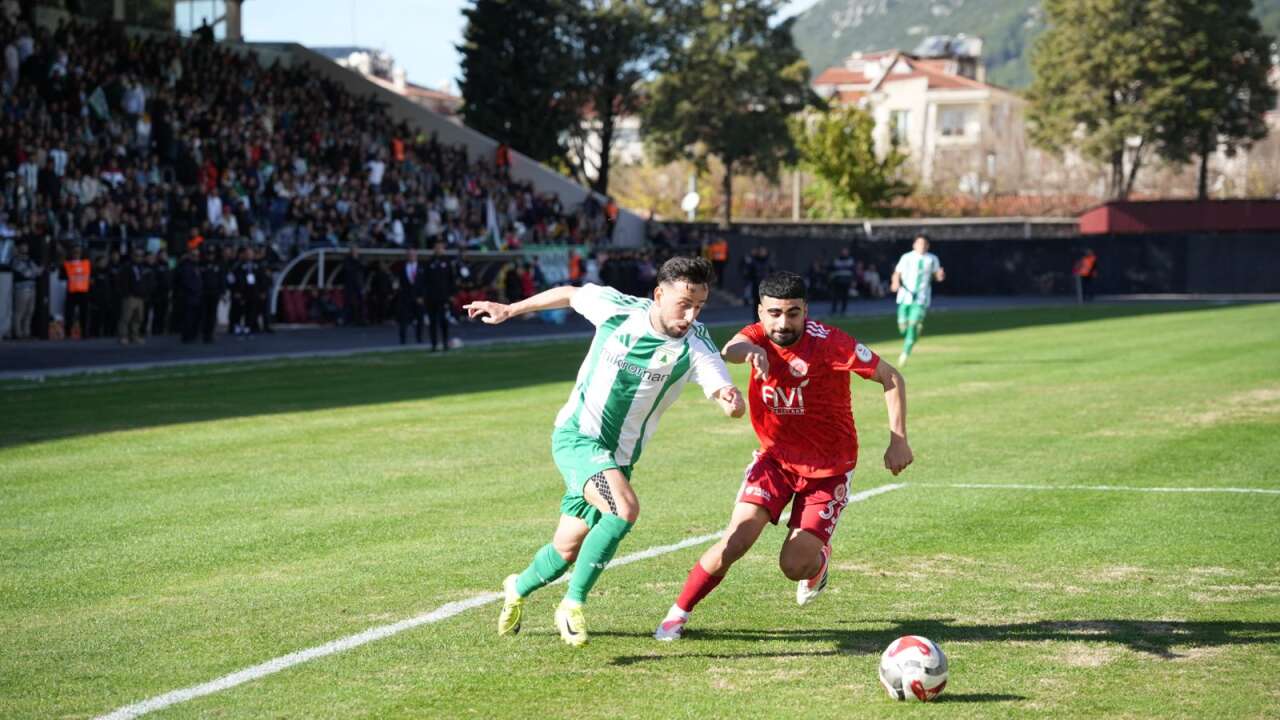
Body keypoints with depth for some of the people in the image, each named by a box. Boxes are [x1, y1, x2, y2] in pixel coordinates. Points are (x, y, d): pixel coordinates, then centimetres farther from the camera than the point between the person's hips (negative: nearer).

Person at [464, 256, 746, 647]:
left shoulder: (695, 345, -14)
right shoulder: (616, 308, -14)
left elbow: (725, 393, -26)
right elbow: (570, 294, 6)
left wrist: (731, 400, -51)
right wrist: (509, 310, 13)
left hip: (618, 457, 3)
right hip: (576, 436, -3)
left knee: (567, 551, 10)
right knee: (625, 507, -29)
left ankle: (518, 589, 44)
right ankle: (572, 606, -15)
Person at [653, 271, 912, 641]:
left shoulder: (830, 343, -21)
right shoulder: (759, 336, -11)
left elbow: (891, 378, -13)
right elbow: (731, 349, -36)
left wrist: (898, 440, -18)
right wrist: (749, 350, -61)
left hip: (829, 467, -2)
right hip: (775, 457, 2)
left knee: (794, 566, -9)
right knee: (738, 538, -16)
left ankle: (818, 558, 29)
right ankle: (677, 614, 0)